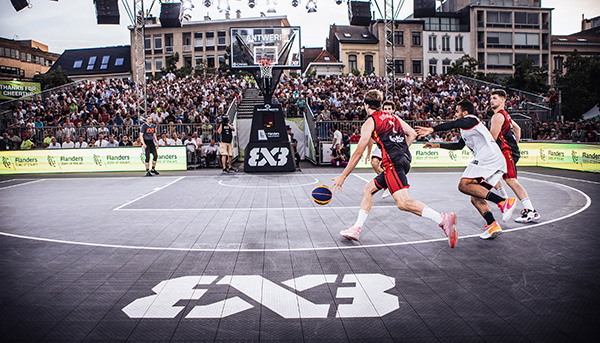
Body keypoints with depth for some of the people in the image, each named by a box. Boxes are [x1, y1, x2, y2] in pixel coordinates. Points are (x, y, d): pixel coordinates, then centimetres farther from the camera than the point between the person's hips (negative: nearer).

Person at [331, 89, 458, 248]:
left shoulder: (369, 122, 1)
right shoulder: (393, 117, 22)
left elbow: (358, 153, -2)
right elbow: (412, 134, 18)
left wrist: (342, 177, 3)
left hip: (393, 162, -9)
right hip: (404, 160, 9)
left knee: (403, 202, -19)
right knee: (368, 190, 16)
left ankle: (443, 219, -29)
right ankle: (356, 229, 15)